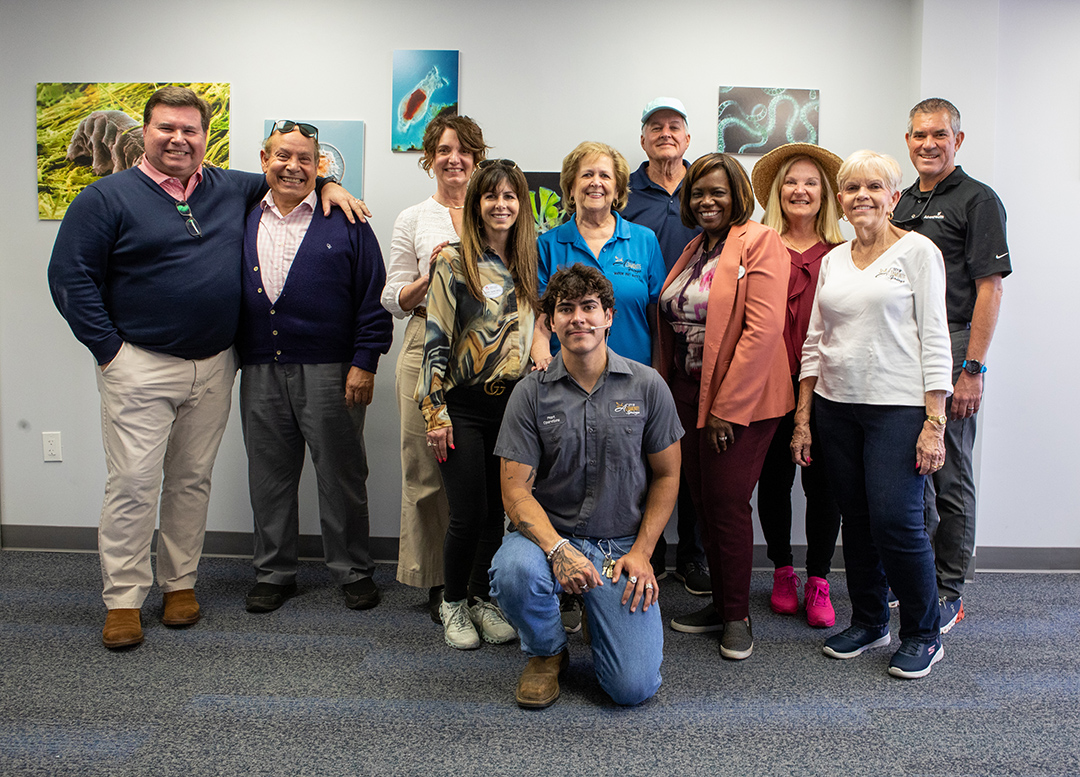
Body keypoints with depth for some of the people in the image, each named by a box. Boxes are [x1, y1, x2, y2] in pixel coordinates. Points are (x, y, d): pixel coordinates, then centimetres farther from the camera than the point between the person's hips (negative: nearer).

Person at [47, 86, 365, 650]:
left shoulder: (231, 189, 10)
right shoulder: (107, 198, -2)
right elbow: (70, 277, -4)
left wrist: (327, 185, 5)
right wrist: (108, 347, -9)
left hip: (214, 369, 4)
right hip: (139, 367, -4)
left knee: (193, 480, 11)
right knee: (133, 483, -4)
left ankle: (181, 583, 24)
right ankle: (123, 599, 9)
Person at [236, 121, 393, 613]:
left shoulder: (346, 222, 2)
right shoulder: (242, 222, 13)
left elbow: (372, 297, -2)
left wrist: (364, 362, -9)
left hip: (328, 372, -3)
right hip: (260, 374, 4)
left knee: (342, 475, 5)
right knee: (269, 478, 11)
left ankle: (353, 571, 20)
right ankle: (273, 573, 26)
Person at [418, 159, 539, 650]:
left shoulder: (528, 264, 10)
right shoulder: (453, 263, -4)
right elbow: (436, 339, -7)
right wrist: (435, 410, -10)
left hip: (513, 403, 4)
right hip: (463, 406, -4)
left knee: (497, 510, 8)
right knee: (469, 513, -4)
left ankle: (482, 598, 27)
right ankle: (453, 603, 19)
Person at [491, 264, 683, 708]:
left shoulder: (647, 386, -1)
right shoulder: (531, 393, -3)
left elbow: (667, 475, 6)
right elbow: (515, 488, -6)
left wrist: (641, 552, -4)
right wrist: (557, 549, -23)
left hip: (621, 545, 0)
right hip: (550, 534, 0)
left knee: (634, 686, -13)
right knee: (513, 571, -36)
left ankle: (598, 617, 23)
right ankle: (546, 652, 0)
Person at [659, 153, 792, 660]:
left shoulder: (760, 242, -9)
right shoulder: (693, 250, 16)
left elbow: (763, 330, -18)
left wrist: (727, 405, -19)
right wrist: (666, 389, 9)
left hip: (740, 399, -7)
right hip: (688, 394, 7)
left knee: (728, 503, -4)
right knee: (704, 503, 11)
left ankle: (737, 617, 12)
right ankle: (719, 604, 25)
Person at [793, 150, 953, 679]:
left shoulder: (917, 250, -1)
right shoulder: (833, 260, 13)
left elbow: (934, 338, -6)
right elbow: (814, 342, 14)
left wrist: (934, 421, -12)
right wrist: (802, 417, 9)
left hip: (899, 406, -5)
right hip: (837, 406, 5)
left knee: (896, 520, -8)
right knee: (856, 520, 9)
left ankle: (923, 635, 12)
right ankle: (869, 622, 26)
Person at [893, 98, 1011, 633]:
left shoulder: (978, 201, -4)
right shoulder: (902, 203, 17)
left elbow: (990, 288, -10)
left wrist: (972, 369, -17)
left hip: (950, 352, -6)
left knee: (949, 478, 0)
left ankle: (949, 591, 12)